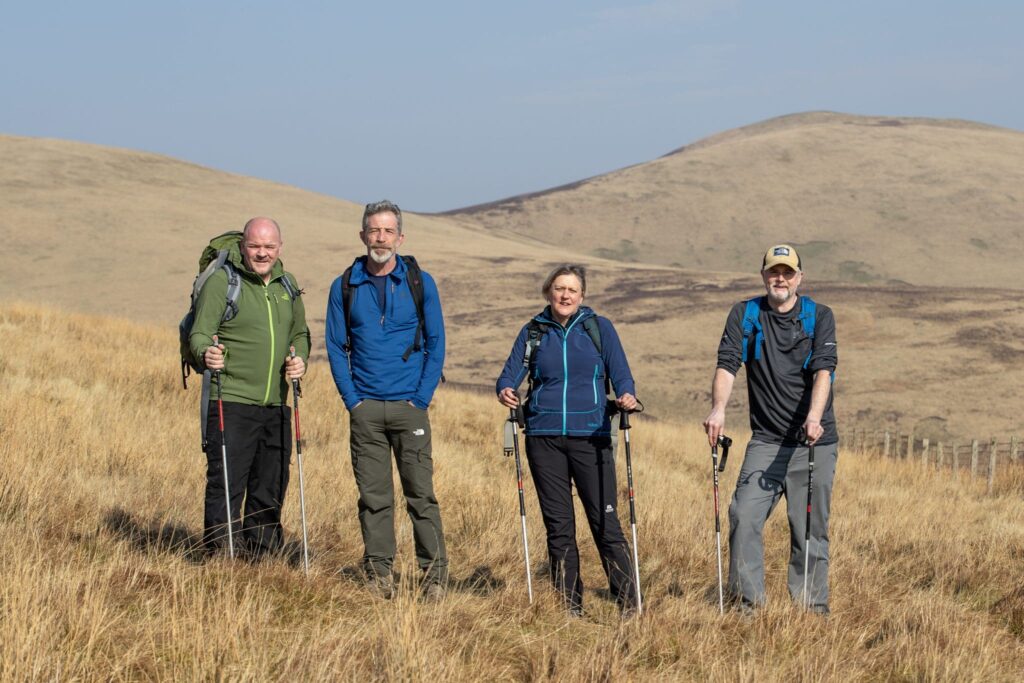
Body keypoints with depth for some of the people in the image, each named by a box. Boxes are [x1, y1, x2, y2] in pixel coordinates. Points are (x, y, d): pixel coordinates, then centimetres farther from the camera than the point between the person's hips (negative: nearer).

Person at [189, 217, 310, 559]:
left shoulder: (287, 284, 14)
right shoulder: (221, 281, -5)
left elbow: (300, 332, 23)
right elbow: (200, 333, -10)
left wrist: (300, 358, 3)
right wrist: (206, 353, -31)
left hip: (276, 405, 6)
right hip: (232, 402, -6)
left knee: (271, 487, 11)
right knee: (226, 483, -9)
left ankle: (262, 555, 20)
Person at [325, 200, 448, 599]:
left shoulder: (420, 284, 3)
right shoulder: (345, 287, 6)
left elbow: (436, 344, 4)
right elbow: (336, 347, 8)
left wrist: (421, 398, -5)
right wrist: (351, 399, -2)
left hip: (409, 405, -1)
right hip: (365, 409, 1)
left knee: (420, 492, -3)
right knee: (373, 495, 3)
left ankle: (434, 573, 1)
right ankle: (379, 573, 9)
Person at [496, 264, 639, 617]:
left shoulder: (599, 328, 5)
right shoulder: (533, 332, 10)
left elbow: (621, 375, 1)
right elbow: (511, 372, 6)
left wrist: (627, 396, -20)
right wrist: (505, 390, -17)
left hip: (590, 436, -2)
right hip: (544, 438, 2)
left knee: (604, 520, -6)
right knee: (558, 524, 5)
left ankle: (628, 603, -3)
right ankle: (569, 606, 11)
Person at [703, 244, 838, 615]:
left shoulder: (820, 316, 1)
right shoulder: (745, 315, 6)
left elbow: (823, 370, -12)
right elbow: (727, 364, -6)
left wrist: (814, 418, -30)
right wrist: (718, 409, -25)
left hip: (814, 441, -1)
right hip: (765, 441, 1)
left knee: (810, 527, 1)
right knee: (744, 516, -11)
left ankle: (811, 606, 10)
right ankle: (748, 601, -4)